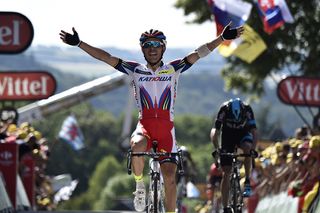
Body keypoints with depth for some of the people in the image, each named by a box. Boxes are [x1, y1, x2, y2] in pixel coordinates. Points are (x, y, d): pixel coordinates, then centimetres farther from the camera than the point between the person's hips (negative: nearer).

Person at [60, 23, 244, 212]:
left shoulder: (173, 69, 6)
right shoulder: (136, 70, 7)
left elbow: (198, 53, -1)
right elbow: (105, 57, 4)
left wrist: (223, 38, -11)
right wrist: (78, 43, -2)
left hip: (166, 129, 1)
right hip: (144, 126, -1)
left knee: (170, 177, -8)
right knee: (137, 147, -35)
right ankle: (140, 186, -7)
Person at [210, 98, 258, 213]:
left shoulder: (247, 109, -29)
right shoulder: (224, 109, -30)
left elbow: (254, 131, -34)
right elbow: (215, 131, -34)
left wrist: (253, 148, -50)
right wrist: (216, 148, -49)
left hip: (243, 134, 0)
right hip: (228, 135, 0)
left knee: (247, 147, -36)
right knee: (226, 173, -7)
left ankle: (247, 182, -23)